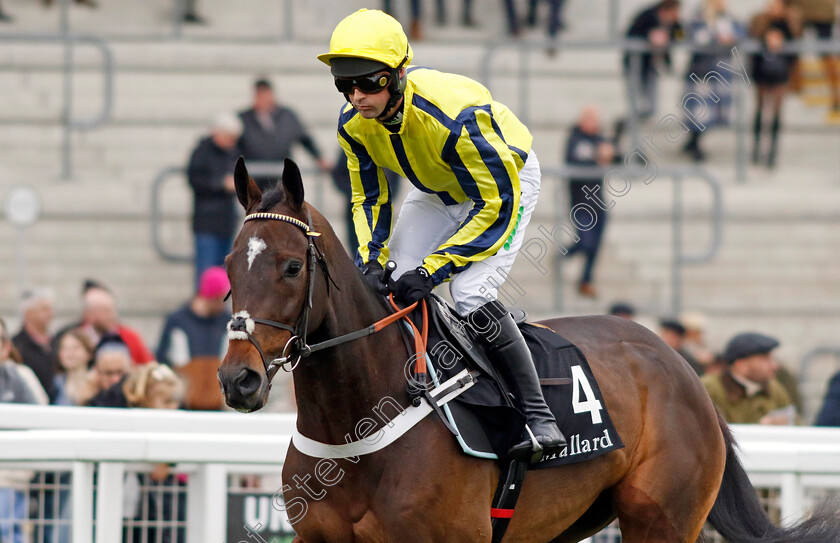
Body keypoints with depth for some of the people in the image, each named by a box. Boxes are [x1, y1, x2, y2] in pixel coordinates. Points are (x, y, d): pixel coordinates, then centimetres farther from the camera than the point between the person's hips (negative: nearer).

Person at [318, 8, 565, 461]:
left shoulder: (453, 114, -41)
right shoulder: (353, 123, -20)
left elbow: (497, 206, -32)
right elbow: (370, 199, -3)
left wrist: (432, 269, -34)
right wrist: (371, 260, -22)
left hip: (506, 179, -7)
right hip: (436, 190, 7)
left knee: (470, 293, -24)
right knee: (388, 287, -5)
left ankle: (538, 415, -18)